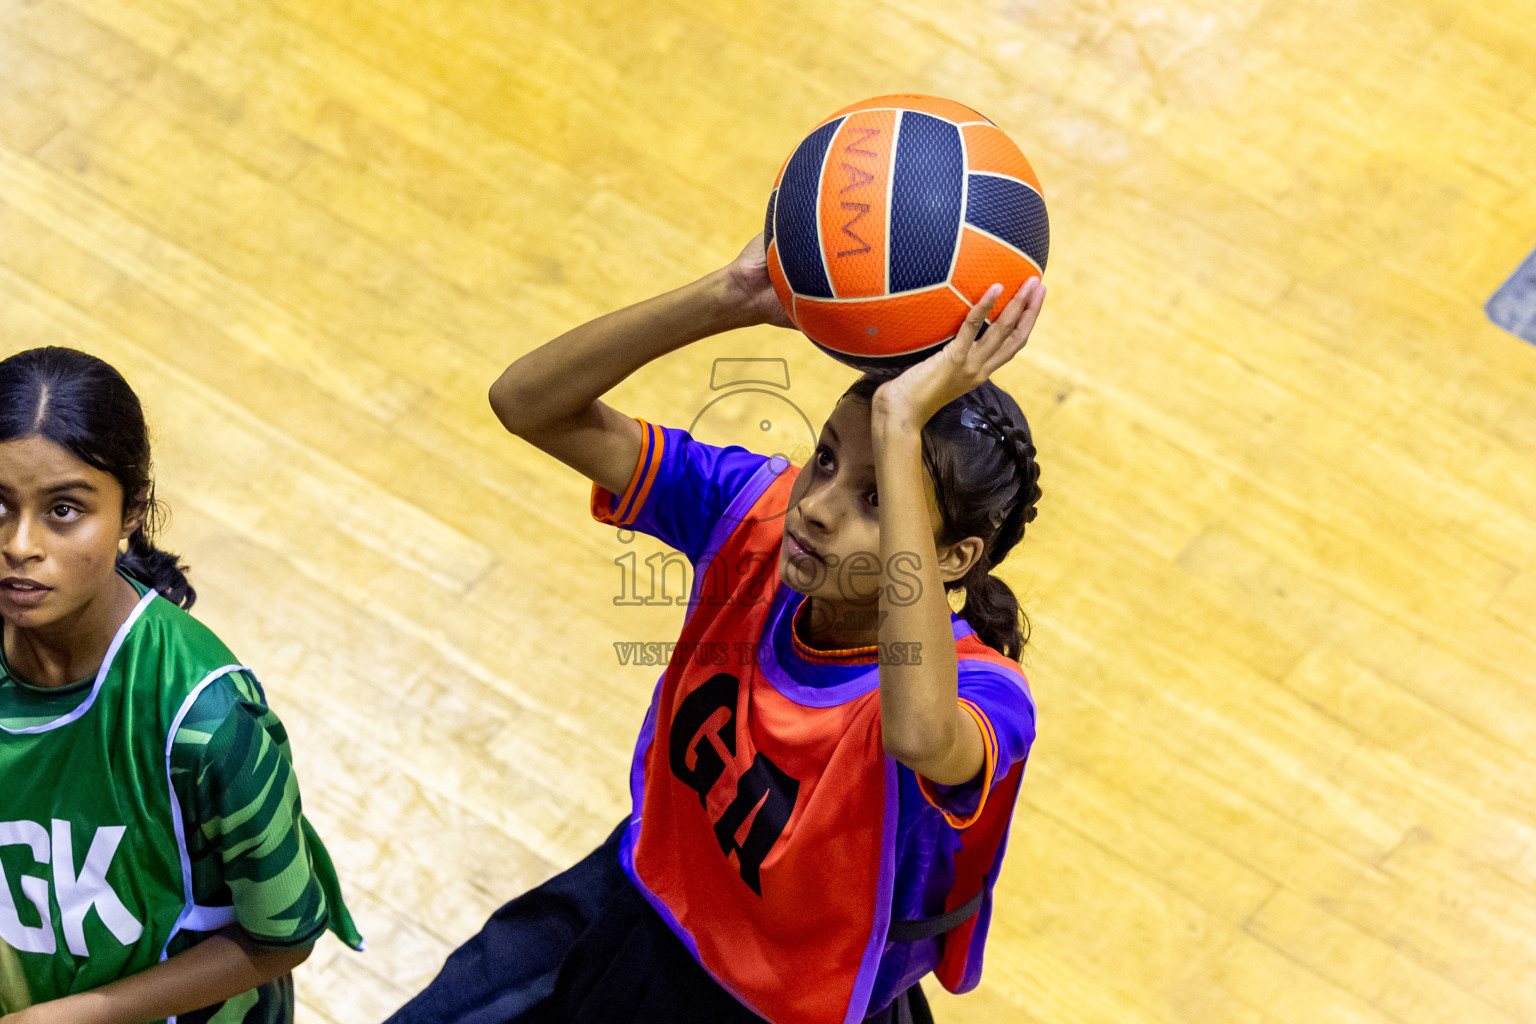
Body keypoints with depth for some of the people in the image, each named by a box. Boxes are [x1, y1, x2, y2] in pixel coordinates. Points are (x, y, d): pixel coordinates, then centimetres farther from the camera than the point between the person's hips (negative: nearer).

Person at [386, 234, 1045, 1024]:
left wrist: (900, 430, -57)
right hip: (646, 896, 4)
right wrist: (730, 299, -36)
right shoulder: (763, 513, -18)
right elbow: (526, 400, -20)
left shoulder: (981, 694, -33)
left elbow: (923, 736, -60)